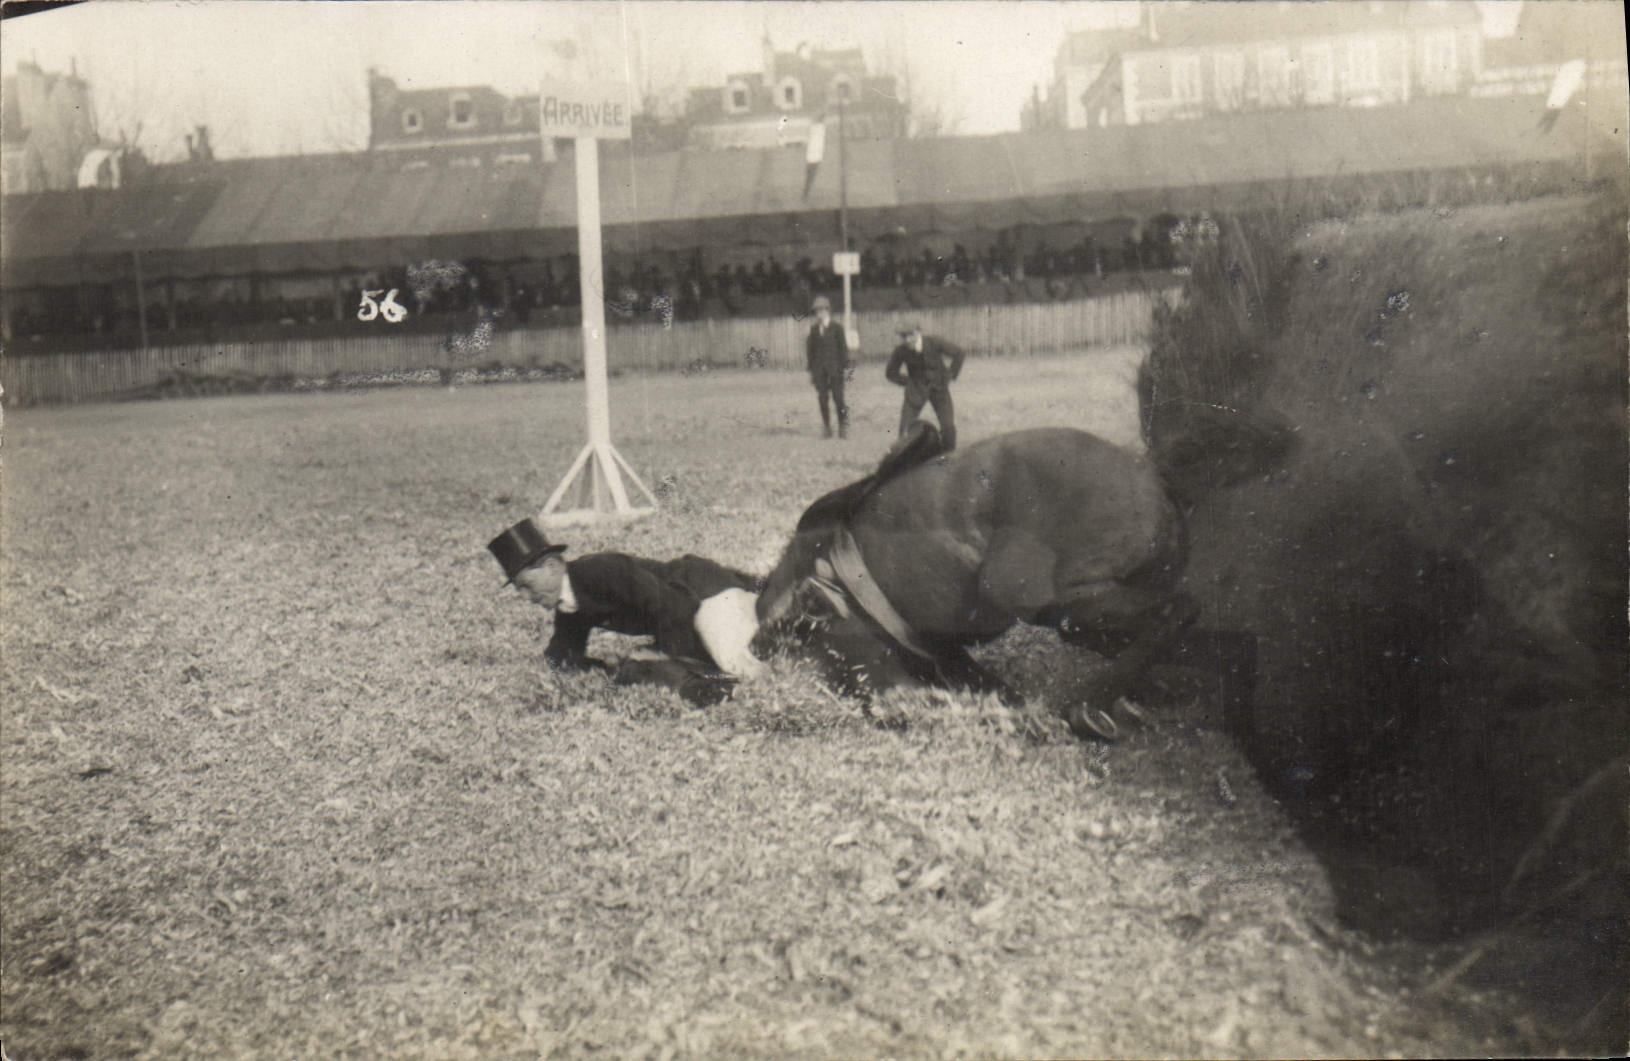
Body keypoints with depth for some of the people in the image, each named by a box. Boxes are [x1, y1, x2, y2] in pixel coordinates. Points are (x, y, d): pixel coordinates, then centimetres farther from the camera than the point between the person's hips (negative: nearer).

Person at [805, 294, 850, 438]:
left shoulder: (837, 328, 1)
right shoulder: (813, 329, 10)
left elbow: (843, 348, 1)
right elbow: (810, 350, 12)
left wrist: (845, 367, -5)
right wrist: (811, 370, 7)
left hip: (835, 368, -3)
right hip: (819, 370, 3)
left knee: (838, 399, -4)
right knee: (823, 400, 1)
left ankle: (843, 428, 4)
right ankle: (826, 428, 8)